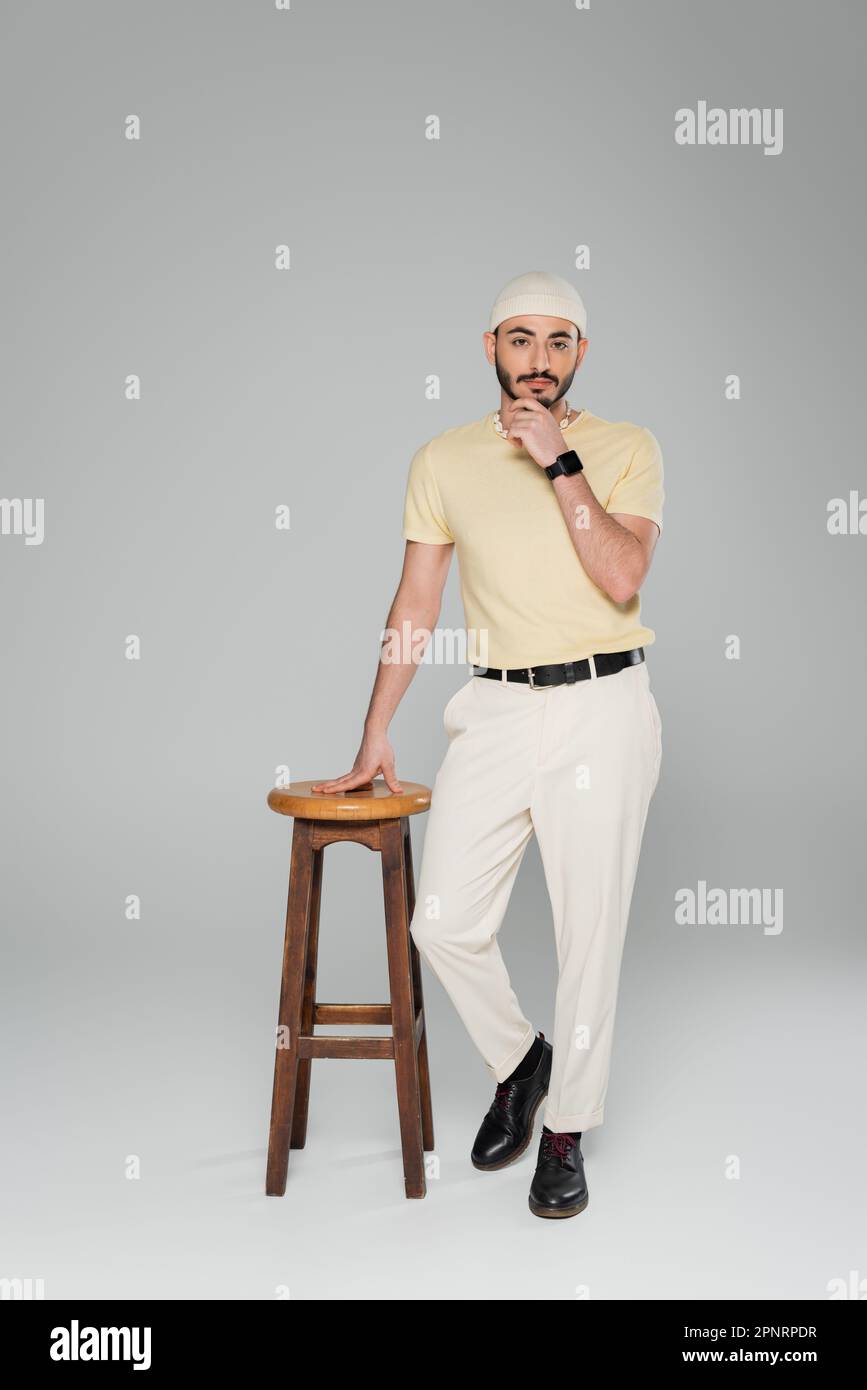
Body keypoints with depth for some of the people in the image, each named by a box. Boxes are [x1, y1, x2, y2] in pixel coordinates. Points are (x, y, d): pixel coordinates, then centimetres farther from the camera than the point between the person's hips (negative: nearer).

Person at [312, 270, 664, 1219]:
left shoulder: (627, 449, 0)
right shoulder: (443, 460, 7)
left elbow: (621, 579, -15)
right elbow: (416, 604, 10)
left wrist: (560, 459, -17)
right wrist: (375, 733, 9)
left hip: (600, 709, -2)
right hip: (495, 710, 3)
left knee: (589, 934, 3)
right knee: (443, 924, -1)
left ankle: (566, 1130, 21)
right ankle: (516, 1061, 28)